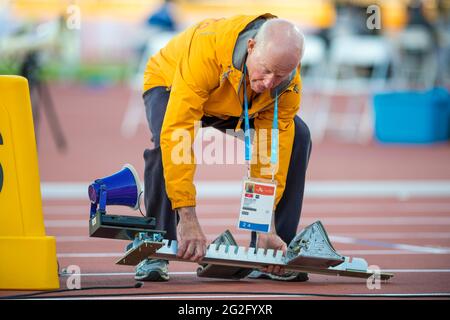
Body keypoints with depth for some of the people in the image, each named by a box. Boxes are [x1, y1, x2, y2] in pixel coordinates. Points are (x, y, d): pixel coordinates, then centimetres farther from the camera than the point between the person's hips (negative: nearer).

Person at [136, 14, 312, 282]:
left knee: (297, 139, -16)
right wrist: (187, 218, -52)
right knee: (166, 142, -37)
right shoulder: (207, 50, -46)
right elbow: (175, 132, -49)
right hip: (170, 84, -4)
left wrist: (265, 229, -30)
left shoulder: (289, 82, -30)